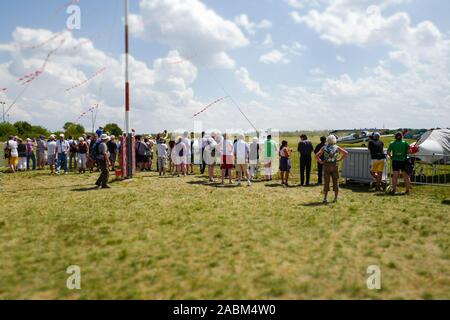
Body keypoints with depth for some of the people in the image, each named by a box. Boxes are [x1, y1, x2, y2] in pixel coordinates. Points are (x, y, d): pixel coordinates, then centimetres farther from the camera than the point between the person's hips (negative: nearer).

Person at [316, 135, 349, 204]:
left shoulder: (324, 147, 1)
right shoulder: (337, 147, 0)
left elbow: (317, 156, -8)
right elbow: (346, 153, -6)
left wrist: (320, 161, 2)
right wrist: (340, 159, 0)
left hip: (326, 166, 0)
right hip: (335, 166, 0)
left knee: (326, 182, 6)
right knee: (336, 182, 8)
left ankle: (325, 198, 5)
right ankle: (336, 198, 11)